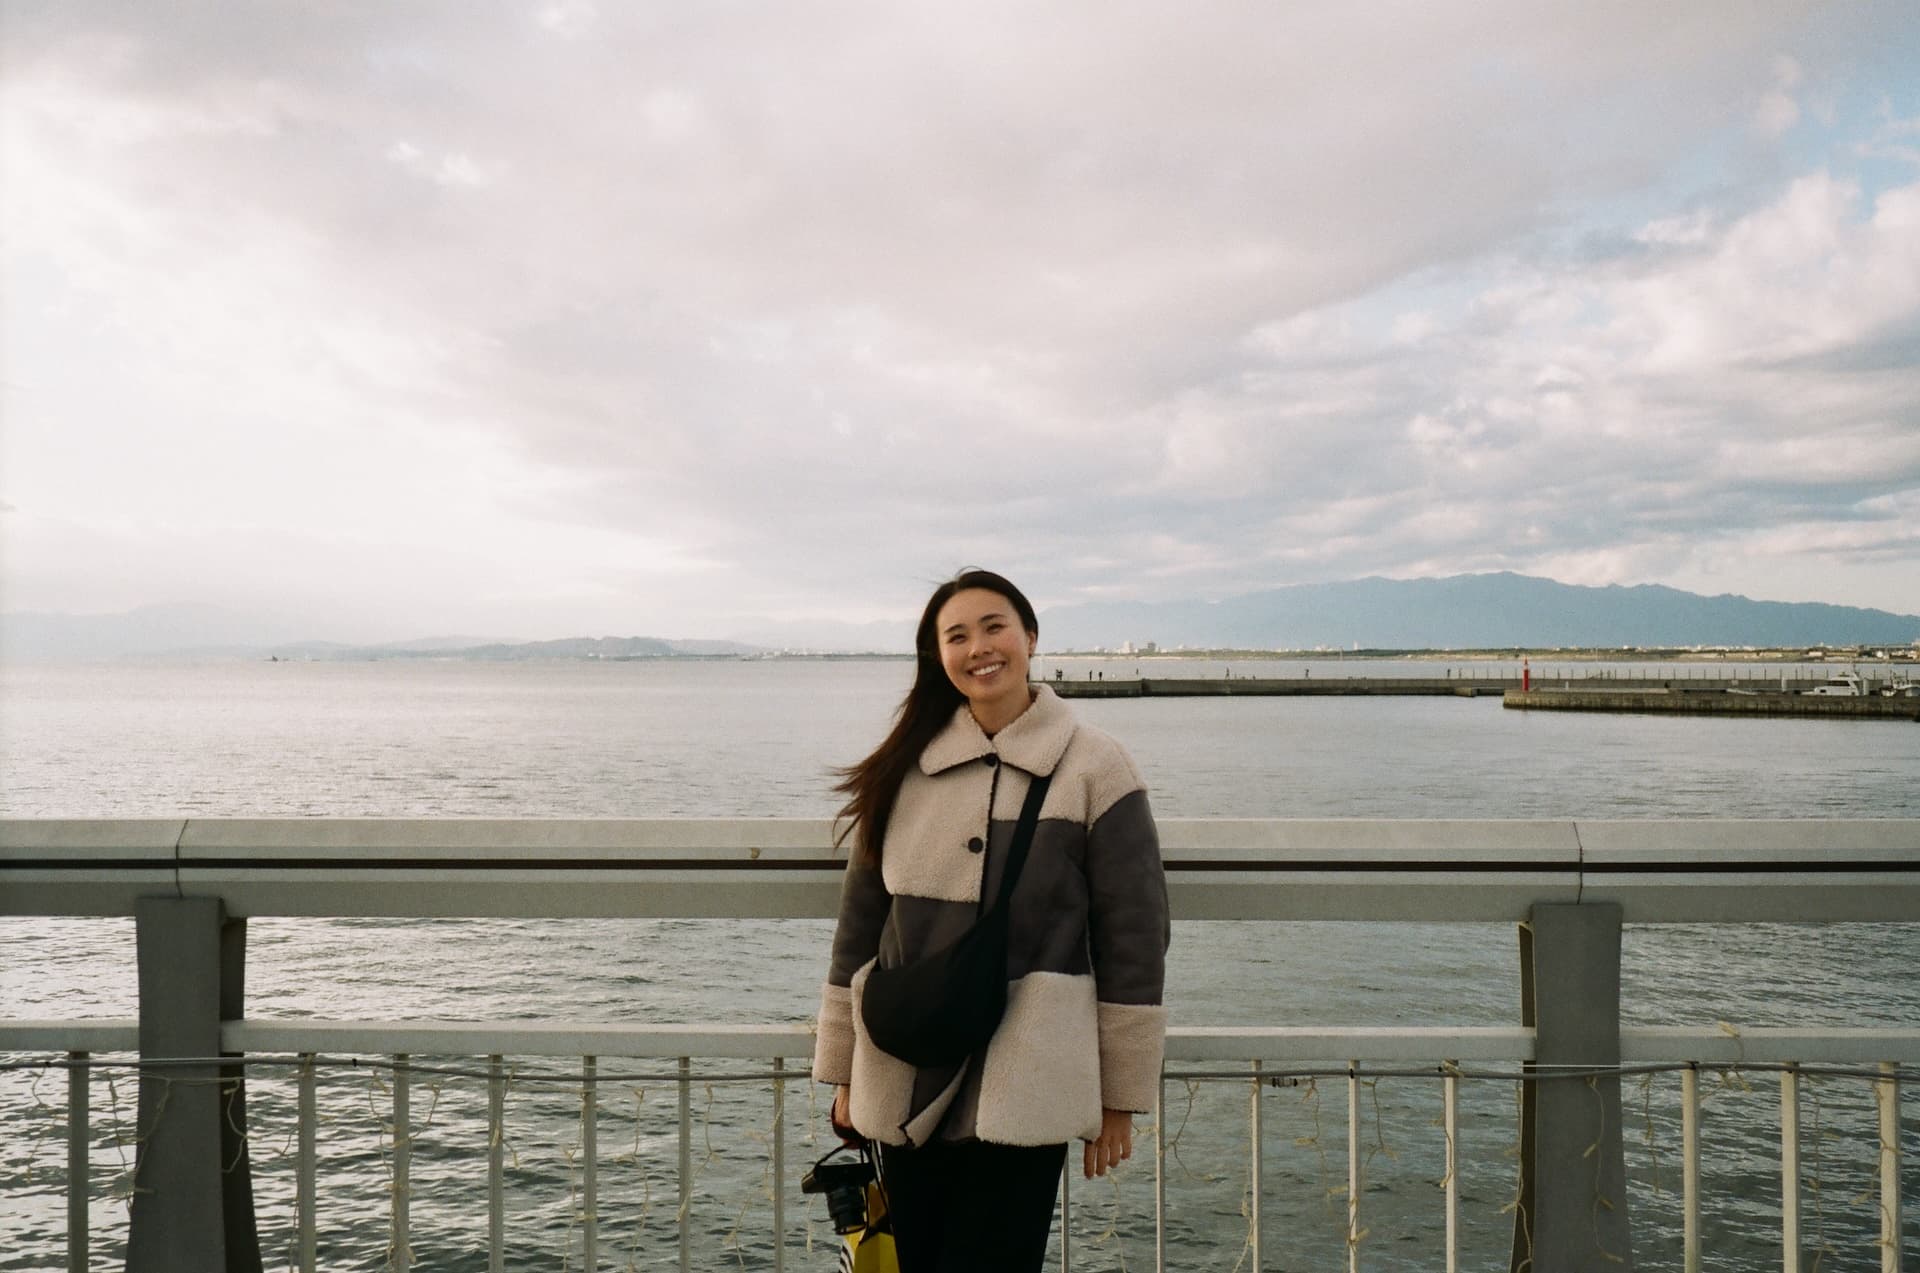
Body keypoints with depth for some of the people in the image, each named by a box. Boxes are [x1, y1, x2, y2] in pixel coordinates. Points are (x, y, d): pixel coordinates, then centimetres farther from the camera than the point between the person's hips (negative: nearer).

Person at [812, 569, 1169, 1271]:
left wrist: (1120, 1101, -1)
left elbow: (1133, 941, -3)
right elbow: (860, 921, 10)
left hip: (1023, 1096, -3)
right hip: (904, 1090, 3)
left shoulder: (1094, 767, -5)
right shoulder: (906, 767, 5)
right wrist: (845, 1074, 11)